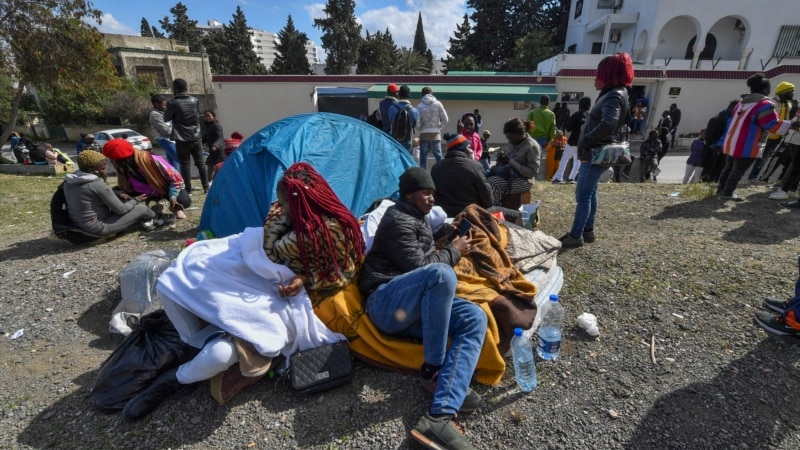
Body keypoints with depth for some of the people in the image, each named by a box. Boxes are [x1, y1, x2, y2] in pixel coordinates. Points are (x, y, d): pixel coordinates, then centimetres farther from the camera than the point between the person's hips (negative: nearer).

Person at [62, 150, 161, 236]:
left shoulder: (69, 181, 3)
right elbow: (121, 209, -16)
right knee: (141, 208, 0)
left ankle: (146, 221, 22)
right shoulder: (98, 184, -23)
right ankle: (155, 219, 30)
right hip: (98, 227, -9)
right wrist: (136, 200, 1)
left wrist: (117, 196, 6)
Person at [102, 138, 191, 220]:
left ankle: (176, 207, 5)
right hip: (146, 192, 5)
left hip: (165, 187, -5)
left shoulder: (152, 160, -33)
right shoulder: (123, 168, -15)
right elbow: (123, 186, 3)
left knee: (185, 201, -31)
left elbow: (174, 176, -25)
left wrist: (173, 195, -29)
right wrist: (121, 193, -18)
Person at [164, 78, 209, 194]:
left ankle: (188, 189, 8)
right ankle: (206, 187, 10)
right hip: (195, 138, 3)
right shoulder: (195, 100, 0)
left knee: (185, 164, 4)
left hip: (182, 140, -3)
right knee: (201, 163, 8)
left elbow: (166, 118, 3)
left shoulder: (172, 103, -10)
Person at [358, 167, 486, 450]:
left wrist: (448, 232, 21)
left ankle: (440, 416, -32)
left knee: (475, 318, -17)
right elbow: (417, 266, -13)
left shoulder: (417, 220, 26)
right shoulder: (398, 220, -5)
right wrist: (453, 252, 0)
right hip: (385, 303, -9)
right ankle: (432, 371, -20)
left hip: (415, 308, 9)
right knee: (442, 274, -37)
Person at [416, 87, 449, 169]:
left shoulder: (419, 106, -2)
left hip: (424, 134, 0)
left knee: (423, 157, 6)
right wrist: (439, 128, 13)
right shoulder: (438, 104, 0)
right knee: (438, 156, 5)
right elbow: (445, 119, -1)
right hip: (435, 134, 0)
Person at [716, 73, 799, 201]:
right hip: (746, 146, -8)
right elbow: (773, 125, -14)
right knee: (738, 170, -1)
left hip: (731, 143, 8)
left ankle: (721, 189, 23)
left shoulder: (742, 103, 14)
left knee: (729, 167, 17)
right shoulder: (764, 104, -11)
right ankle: (727, 193, 0)